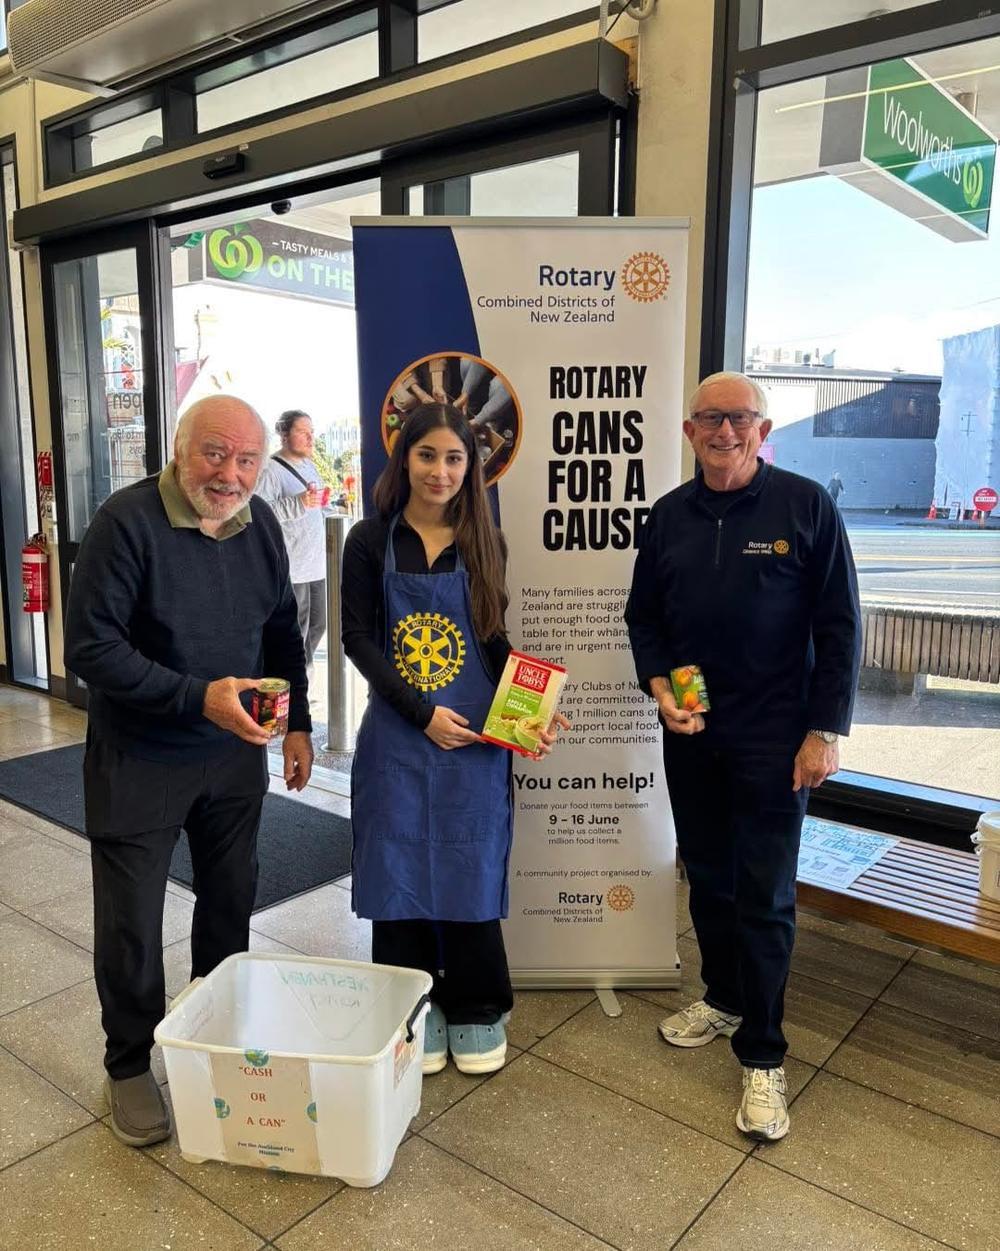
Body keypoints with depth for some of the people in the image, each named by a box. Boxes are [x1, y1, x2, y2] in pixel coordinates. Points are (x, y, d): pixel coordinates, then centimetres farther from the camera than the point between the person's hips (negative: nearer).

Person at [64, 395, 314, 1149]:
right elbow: (91, 647, -22)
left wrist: (298, 723, 8)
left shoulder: (260, 524, -1)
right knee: (132, 920, 6)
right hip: (138, 758, -5)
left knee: (232, 902, 18)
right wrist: (198, 698, -29)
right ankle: (130, 1065, 29)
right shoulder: (128, 521, -19)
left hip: (235, 751, 5)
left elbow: (283, 631, 10)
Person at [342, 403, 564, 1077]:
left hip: (475, 736, 1)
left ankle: (476, 1010, 27)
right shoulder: (371, 540, -2)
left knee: (472, 871, 8)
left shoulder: (484, 542, 3)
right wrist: (423, 713, -13)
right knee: (401, 871, 7)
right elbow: (358, 638, -4)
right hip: (398, 732, -1)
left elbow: (493, 638, 9)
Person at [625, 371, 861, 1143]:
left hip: (773, 738, -4)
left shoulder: (806, 506, -8)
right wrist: (658, 682, -5)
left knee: (765, 897, 1)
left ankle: (763, 1056, 16)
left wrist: (825, 730, -11)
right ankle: (724, 998, 38)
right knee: (707, 877, 17)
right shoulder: (670, 515, 4)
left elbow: (839, 627, -7)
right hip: (689, 732, 5)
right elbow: (644, 615, 12)